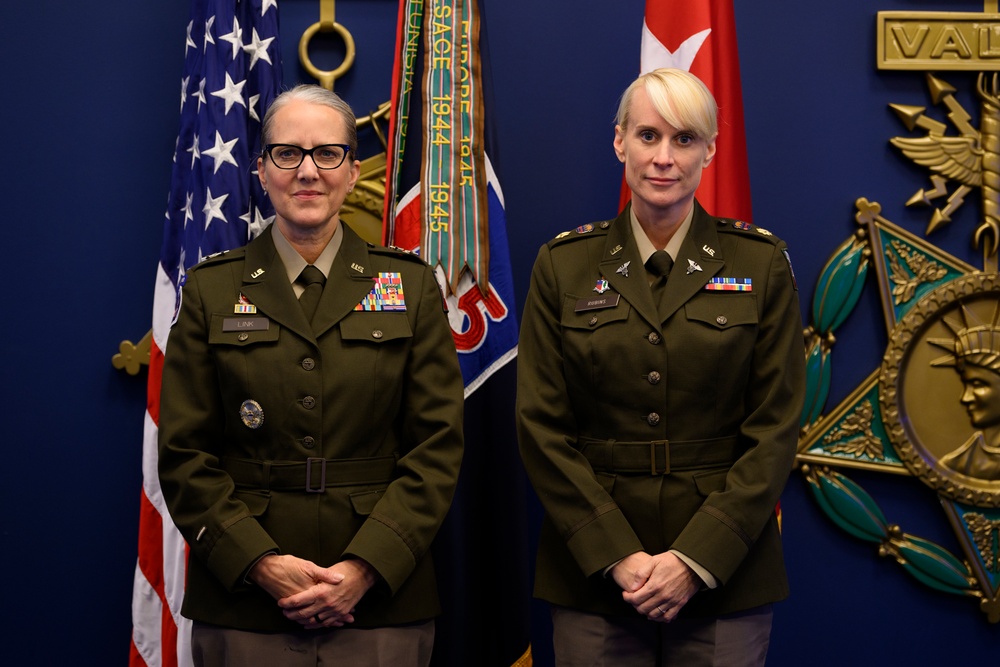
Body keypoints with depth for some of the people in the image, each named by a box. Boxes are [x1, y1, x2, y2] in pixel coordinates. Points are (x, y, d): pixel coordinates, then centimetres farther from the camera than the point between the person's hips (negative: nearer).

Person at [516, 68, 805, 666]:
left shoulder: (762, 263, 2)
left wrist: (698, 558, -11)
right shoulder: (564, 265, 3)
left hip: (725, 571, 0)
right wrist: (615, 555, -10)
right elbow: (542, 426, 0)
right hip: (591, 571, 1)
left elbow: (776, 428, -2)